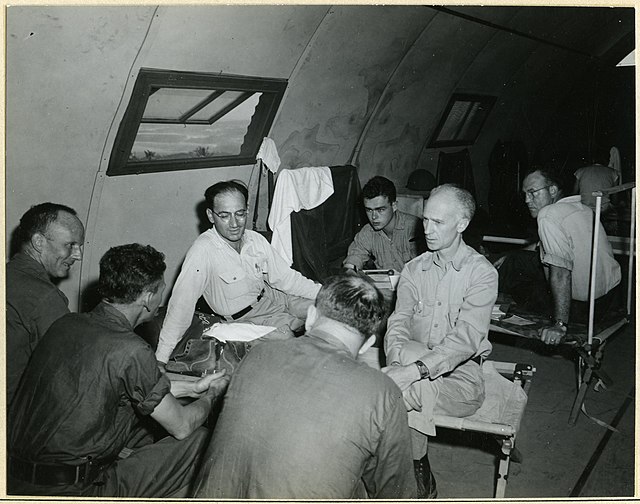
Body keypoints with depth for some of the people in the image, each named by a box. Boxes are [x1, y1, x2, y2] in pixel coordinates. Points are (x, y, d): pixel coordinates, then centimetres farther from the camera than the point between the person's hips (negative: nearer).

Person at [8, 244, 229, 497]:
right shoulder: (130, 350, -23)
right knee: (198, 438, 0)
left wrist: (192, 387, 20)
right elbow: (182, 426, -11)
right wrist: (210, 395, 11)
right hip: (68, 492, -8)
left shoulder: (67, 323, 1)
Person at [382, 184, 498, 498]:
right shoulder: (414, 269, 10)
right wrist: (396, 362, -24)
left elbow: (466, 337, -19)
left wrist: (415, 370, -31)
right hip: (416, 370, 4)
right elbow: (399, 320, -2)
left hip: (461, 377, -4)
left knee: (398, 393, -28)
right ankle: (421, 483, -8)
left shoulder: (482, 273, -6)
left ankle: (419, 480, -2)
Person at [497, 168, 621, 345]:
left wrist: (560, 324, -31)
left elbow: (561, 271, -29)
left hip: (583, 306, -9)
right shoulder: (582, 207, 8)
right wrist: (511, 259, 26)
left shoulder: (549, 215, -20)